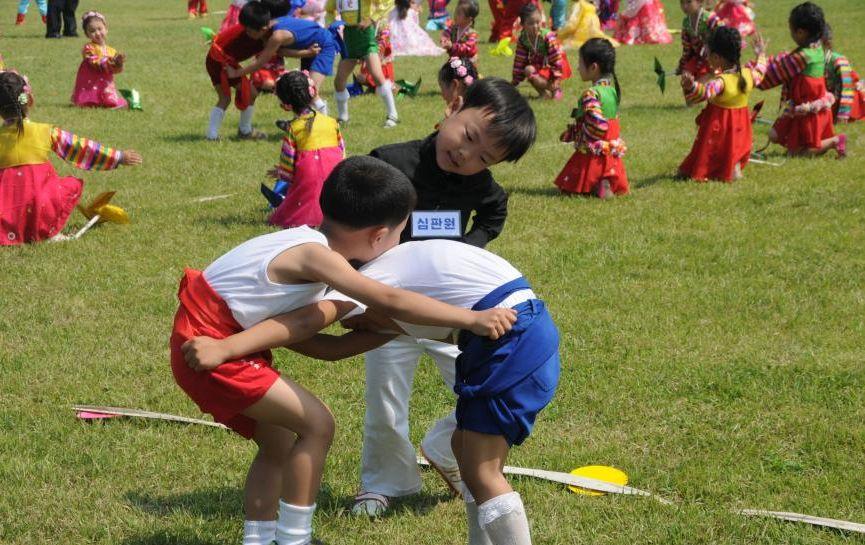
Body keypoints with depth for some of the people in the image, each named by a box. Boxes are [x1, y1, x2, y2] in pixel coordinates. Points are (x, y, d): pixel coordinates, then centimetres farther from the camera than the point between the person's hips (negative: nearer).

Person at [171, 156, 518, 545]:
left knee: (278, 443, 16)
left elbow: (306, 325, 4)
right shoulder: (315, 255, -21)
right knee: (316, 424, -8)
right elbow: (391, 302, -28)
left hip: (218, 343, 9)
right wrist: (471, 319, -29)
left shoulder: (310, 246, 8)